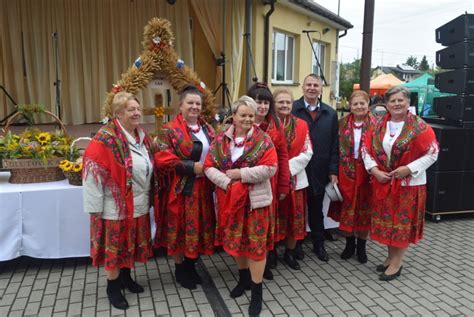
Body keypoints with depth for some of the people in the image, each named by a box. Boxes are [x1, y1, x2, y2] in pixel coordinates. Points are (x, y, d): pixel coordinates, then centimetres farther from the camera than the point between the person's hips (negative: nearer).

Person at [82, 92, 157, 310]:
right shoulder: (105, 139, -17)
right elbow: (93, 173, -18)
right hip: (116, 206, -7)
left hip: (139, 205, 7)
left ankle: (126, 277, 40)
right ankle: (113, 287, 26)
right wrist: (95, 207, -16)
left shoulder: (143, 136, 6)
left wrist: (151, 197, 15)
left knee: (131, 244, 19)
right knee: (114, 247, 8)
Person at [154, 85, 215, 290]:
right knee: (180, 229, 5)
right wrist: (192, 167, -20)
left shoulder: (207, 129, 10)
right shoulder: (170, 130, -10)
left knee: (199, 227, 14)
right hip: (180, 189, -6)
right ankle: (179, 269, 25)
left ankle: (191, 265, 33)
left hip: (202, 188, 6)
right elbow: (162, 159, -18)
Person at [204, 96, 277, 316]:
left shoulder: (263, 139, -6)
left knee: (256, 242, 2)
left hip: (255, 199, -3)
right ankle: (244, 277, 40)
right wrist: (227, 182, -18)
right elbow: (209, 167, -2)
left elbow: (270, 168, -16)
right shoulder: (221, 139, 2)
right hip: (230, 198, 4)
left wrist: (240, 174, -18)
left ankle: (257, 290, 17)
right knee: (235, 239, 17)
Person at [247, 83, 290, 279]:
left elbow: (283, 156, 2)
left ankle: (266, 259, 30)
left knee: (268, 218, 12)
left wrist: (284, 185, 0)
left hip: (269, 182, 2)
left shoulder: (276, 125, 2)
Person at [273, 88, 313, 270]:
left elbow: (307, 153, -1)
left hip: (295, 178, 2)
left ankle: (290, 253, 27)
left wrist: (289, 166, -13)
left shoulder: (301, 125, 4)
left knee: (295, 217, 9)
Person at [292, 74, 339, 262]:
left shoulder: (330, 113, 6)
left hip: (319, 172, 3)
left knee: (317, 210, 16)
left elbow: (334, 144, 5)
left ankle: (318, 244, 32)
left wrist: (333, 171, 0)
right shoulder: (291, 109, -6)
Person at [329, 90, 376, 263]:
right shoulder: (343, 123, 2)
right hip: (346, 171, 2)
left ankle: (361, 246, 27)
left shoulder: (375, 124, -4)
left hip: (366, 172, -2)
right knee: (347, 208, 10)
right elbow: (337, 147, 4)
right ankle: (350, 244, 29)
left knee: (364, 208, 9)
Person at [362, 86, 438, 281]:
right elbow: (366, 149, 5)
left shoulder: (418, 126, -9)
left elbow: (432, 153, -10)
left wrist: (409, 168, -18)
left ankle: (396, 262, 17)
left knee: (403, 221, 4)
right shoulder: (379, 126, 3)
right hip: (383, 182, 4)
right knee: (387, 220, 12)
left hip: (409, 183, -4)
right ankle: (391, 257, 29)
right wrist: (374, 169, -9)